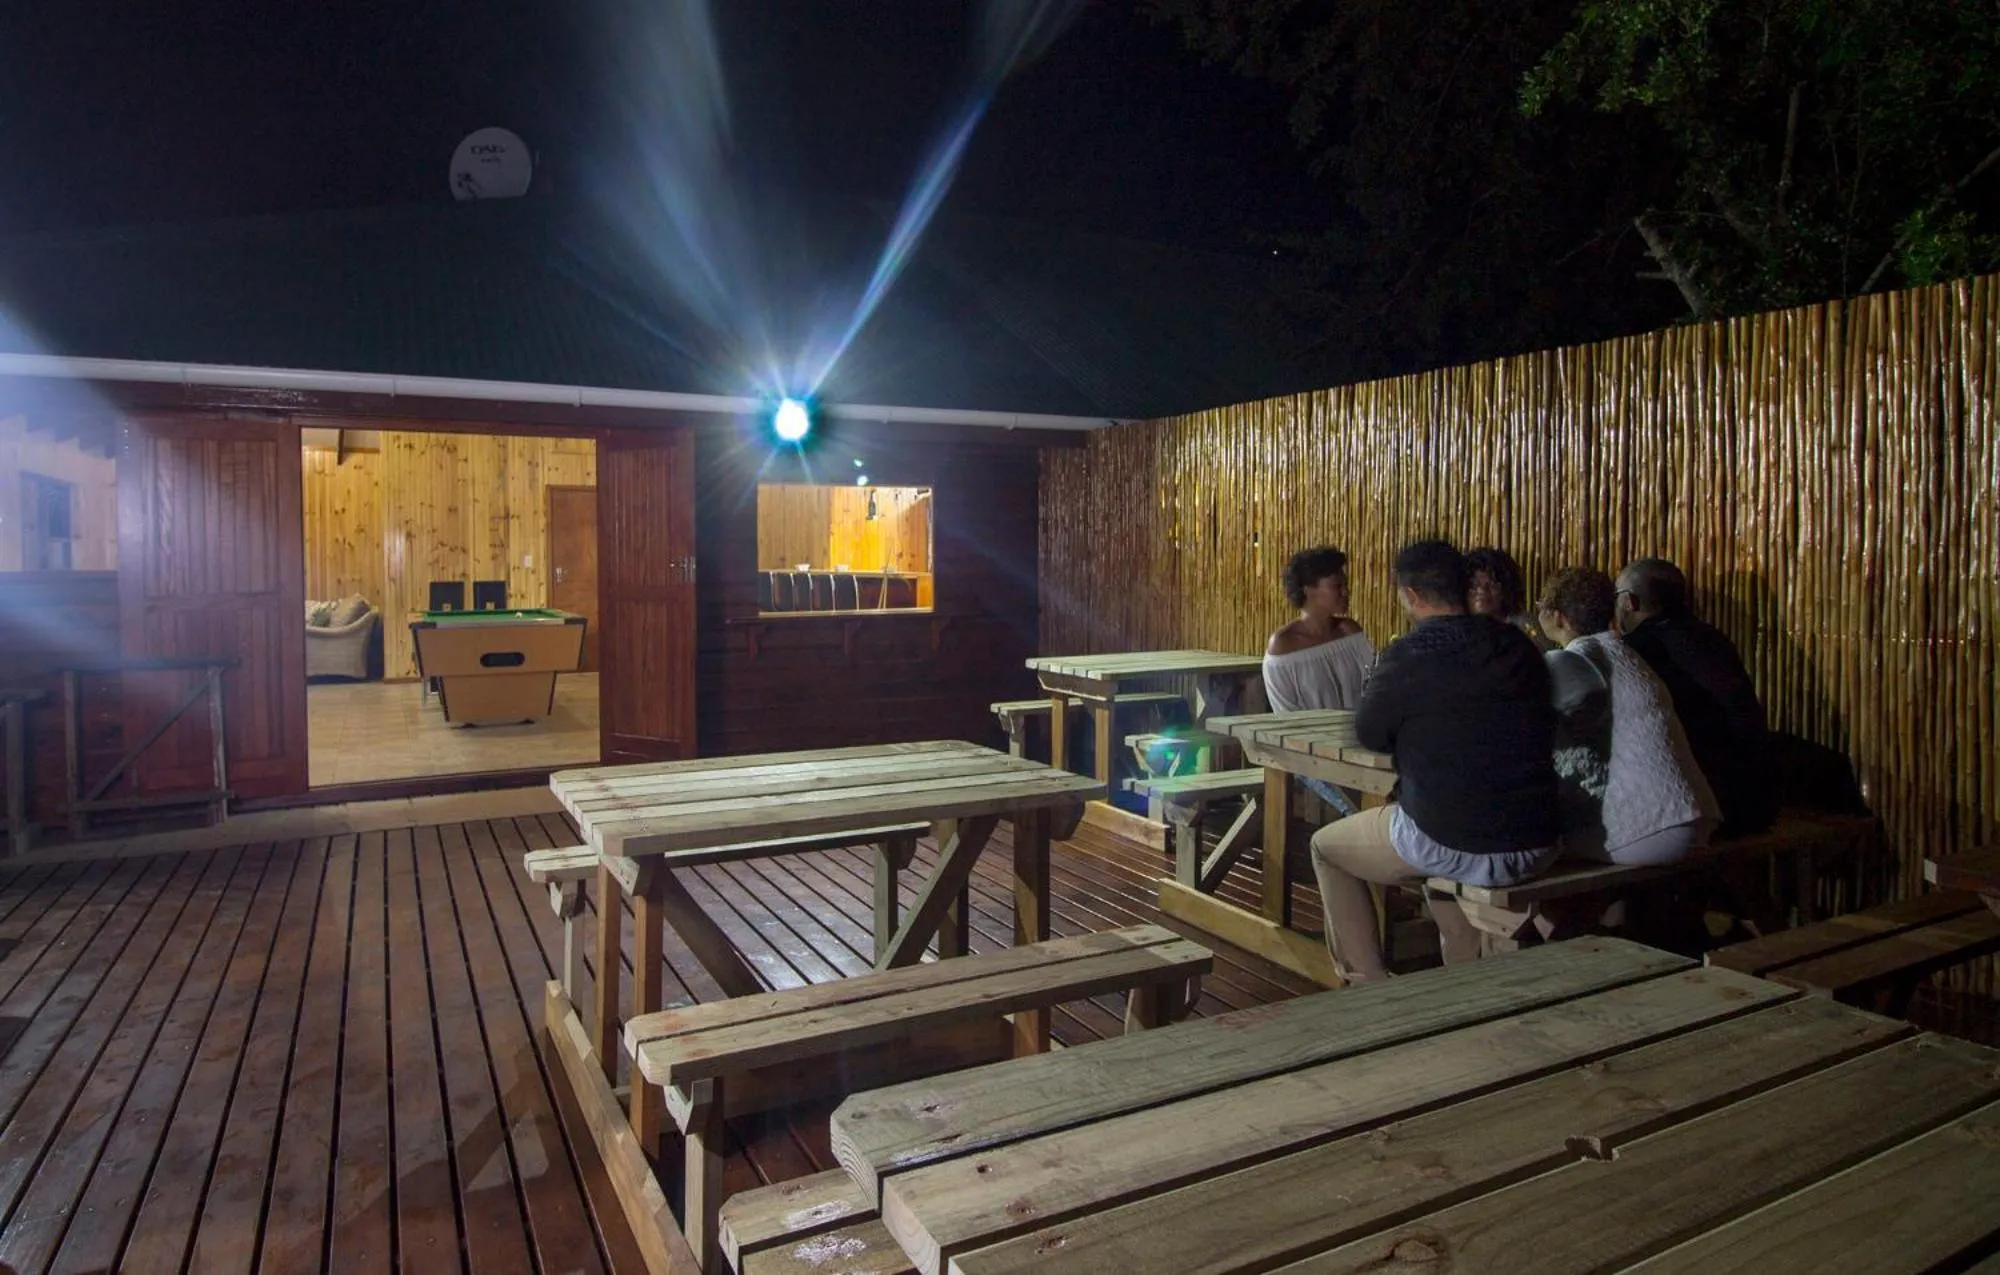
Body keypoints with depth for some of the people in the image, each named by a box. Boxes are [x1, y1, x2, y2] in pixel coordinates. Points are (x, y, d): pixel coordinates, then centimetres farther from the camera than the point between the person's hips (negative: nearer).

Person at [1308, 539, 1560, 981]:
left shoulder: (1409, 655, -14)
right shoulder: (1519, 646, 4)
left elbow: (1369, 735, -1)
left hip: (1454, 848, -6)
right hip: (1536, 849, 6)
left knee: (1326, 847, 19)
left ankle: (1366, 984, 20)